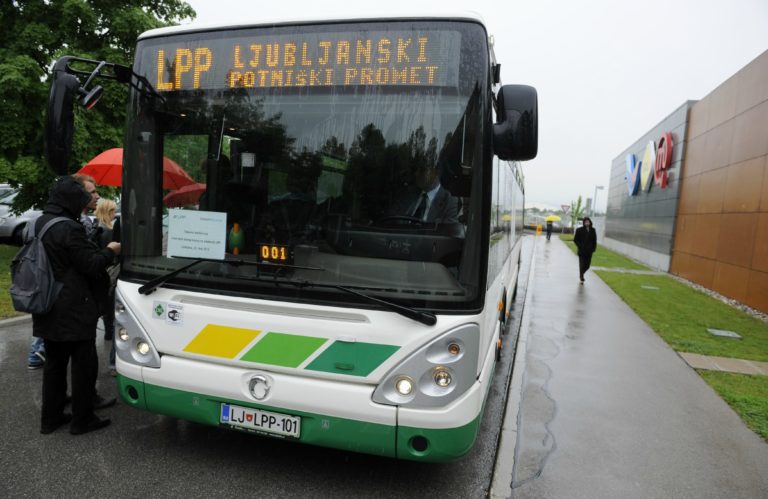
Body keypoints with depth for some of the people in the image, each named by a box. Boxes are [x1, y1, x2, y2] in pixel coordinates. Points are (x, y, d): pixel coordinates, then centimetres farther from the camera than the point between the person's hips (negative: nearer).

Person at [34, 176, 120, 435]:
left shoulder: (41, 223, 9)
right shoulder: (69, 228, -20)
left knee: (54, 362, 18)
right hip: (74, 310, -9)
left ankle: (50, 417, 26)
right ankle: (82, 419, 13)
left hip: (49, 309, 9)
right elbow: (91, 265, -18)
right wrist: (109, 251, -1)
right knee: (84, 364, 3)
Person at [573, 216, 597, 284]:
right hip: (582, 251, -4)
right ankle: (581, 278, 9)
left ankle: (581, 275, 33)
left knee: (587, 265, 7)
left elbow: (594, 240, 12)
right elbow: (575, 240, -2)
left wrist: (594, 248, 3)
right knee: (582, 265, -3)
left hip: (589, 251, 4)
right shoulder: (579, 230, -6)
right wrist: (580, 246, -12)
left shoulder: (592, 230, 5)